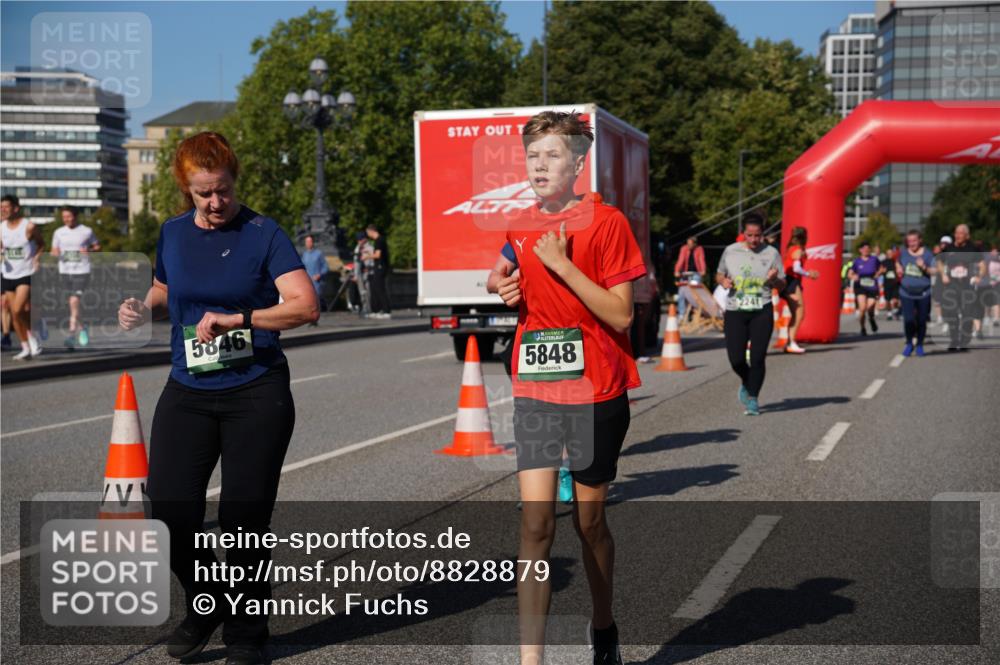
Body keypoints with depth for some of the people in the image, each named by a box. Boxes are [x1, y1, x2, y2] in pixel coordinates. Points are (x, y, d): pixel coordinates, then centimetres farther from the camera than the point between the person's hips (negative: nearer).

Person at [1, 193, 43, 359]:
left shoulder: (29, 227, -10)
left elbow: (41, 244, 4)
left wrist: (36, 258, -12)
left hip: (26, 274, -5)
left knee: (18, 310, -18)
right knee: (14, 314, 7)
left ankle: (32, 339, 2)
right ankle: (26, 348, 17)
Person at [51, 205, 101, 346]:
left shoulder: (87, 231, -1)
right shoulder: (59, 232, 7)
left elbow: (98, 247, 8)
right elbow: (54, 251, 14)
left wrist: (89, 250, -13)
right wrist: (55, 253, -10)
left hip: (81, 272, -4)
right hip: (64, 272, 4)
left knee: (74, 302, -17)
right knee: (71, 304, 9)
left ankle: (72, 334, -15)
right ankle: (82, 328, 30)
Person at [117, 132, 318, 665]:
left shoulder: (262, 233, -6)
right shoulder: (172, 234, 8)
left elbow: (305, 305, -15)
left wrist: (237, 319, -23)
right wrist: (143, 310, 3)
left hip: (256, 395, -4)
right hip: (187, 393, 4)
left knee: (243, 519, 0)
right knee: (169, 511, -4)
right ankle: (205, 606, 25)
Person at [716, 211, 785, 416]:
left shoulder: (771, 253, 3)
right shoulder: (730, 251, 5)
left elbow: (782, 286, 8)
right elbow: (719, 275, 18)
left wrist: (773, 280, -14)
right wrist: (724, 281, -5)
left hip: (762, 312, -1)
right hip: (734, 311, 1)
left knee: (757, 357, -4)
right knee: (736, 359, -3)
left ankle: (753, 398, 12)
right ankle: (746, 382, 31)